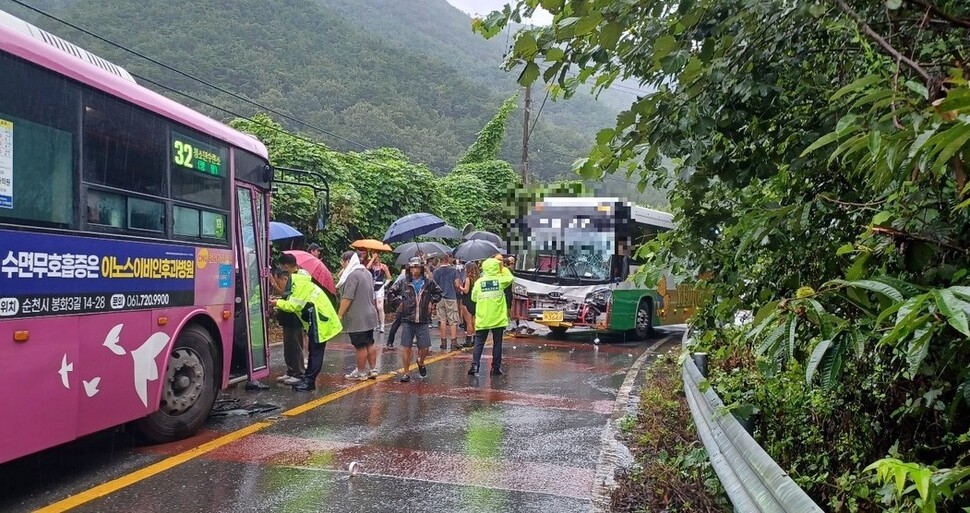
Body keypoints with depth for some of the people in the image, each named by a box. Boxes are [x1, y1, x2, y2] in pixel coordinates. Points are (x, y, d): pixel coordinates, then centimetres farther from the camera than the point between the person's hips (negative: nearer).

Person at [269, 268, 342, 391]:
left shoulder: (300, 284, -20)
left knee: (316, 352, -5)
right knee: (313, 350, 15)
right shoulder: (294, 284, 10)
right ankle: (308, 379, 22)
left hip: (320, 320, -11)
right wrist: (278, 302, -6)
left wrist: (278, 303, -14)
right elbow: (292, 303, 8)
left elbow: (294, 306, -24)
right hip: (314, 321, 11)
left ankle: (309, 382, -3)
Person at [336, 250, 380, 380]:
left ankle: (361, 373, 9)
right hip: (369, 315, 9)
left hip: (357, 318, -9)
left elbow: (347, 298, -21)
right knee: (370, 344, 14)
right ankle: (373, 369, 20)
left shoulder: (352, 275, -18)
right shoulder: (366, 272, 13)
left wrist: (339, 315, -16)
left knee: (360, 346, 0)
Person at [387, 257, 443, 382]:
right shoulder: (403, 283, -1)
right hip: (407, 321, -1)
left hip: (423, 321, 1)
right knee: (407, 348, 1)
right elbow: (391, 292, 12)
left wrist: (432, 301, 4)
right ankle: (406, 373, 14)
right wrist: (399, 302, 5)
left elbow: (438, 293, 18)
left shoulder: (429, 283, 1)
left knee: (425, 349, 1)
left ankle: (421, 363, 35)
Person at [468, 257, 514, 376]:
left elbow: (474, 298, 6)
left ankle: (475, 365, -4)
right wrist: (503, 268, 22)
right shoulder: (500, 280, -6)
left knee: (479, 343, 7)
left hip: (482, 319, 1)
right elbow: (510, 278, 15)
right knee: (497, 343, 8)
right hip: (498, 319, -1)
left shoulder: (478, 282, -3)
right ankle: (496, 367, 11)